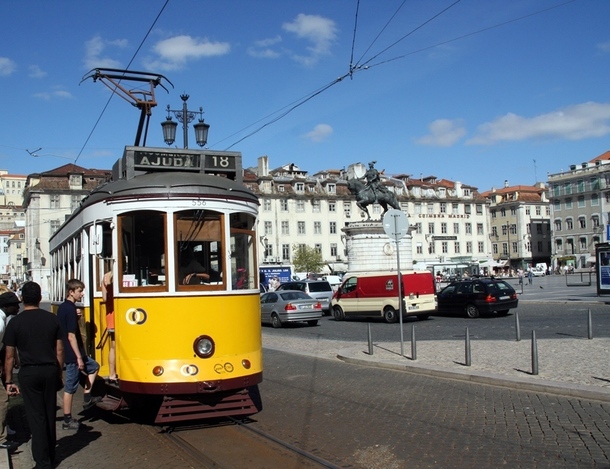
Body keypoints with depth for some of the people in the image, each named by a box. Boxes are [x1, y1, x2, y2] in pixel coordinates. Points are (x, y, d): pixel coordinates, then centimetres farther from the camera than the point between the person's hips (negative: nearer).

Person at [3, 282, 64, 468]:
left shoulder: (15, 322, -7)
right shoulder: (52, 319, 1)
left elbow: (10, 356, -5)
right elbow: (59, 350, 5)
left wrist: (8, 381, 3)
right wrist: (59, 374, 14)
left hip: (29, 373, -3)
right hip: (50, 371, 3)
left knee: (36, 417, 3)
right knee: (49, 414, 14)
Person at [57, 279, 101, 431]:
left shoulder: (62, 307, 8)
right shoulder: (70, 310, -20)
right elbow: (71, 336, -23)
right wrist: (79, 358, -20)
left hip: (69, 353, 10)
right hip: (73, 355, -10)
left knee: (94, 367, 25)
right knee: (70, 387, 0)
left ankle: (87, 399, 23)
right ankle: (67, 420, 9)